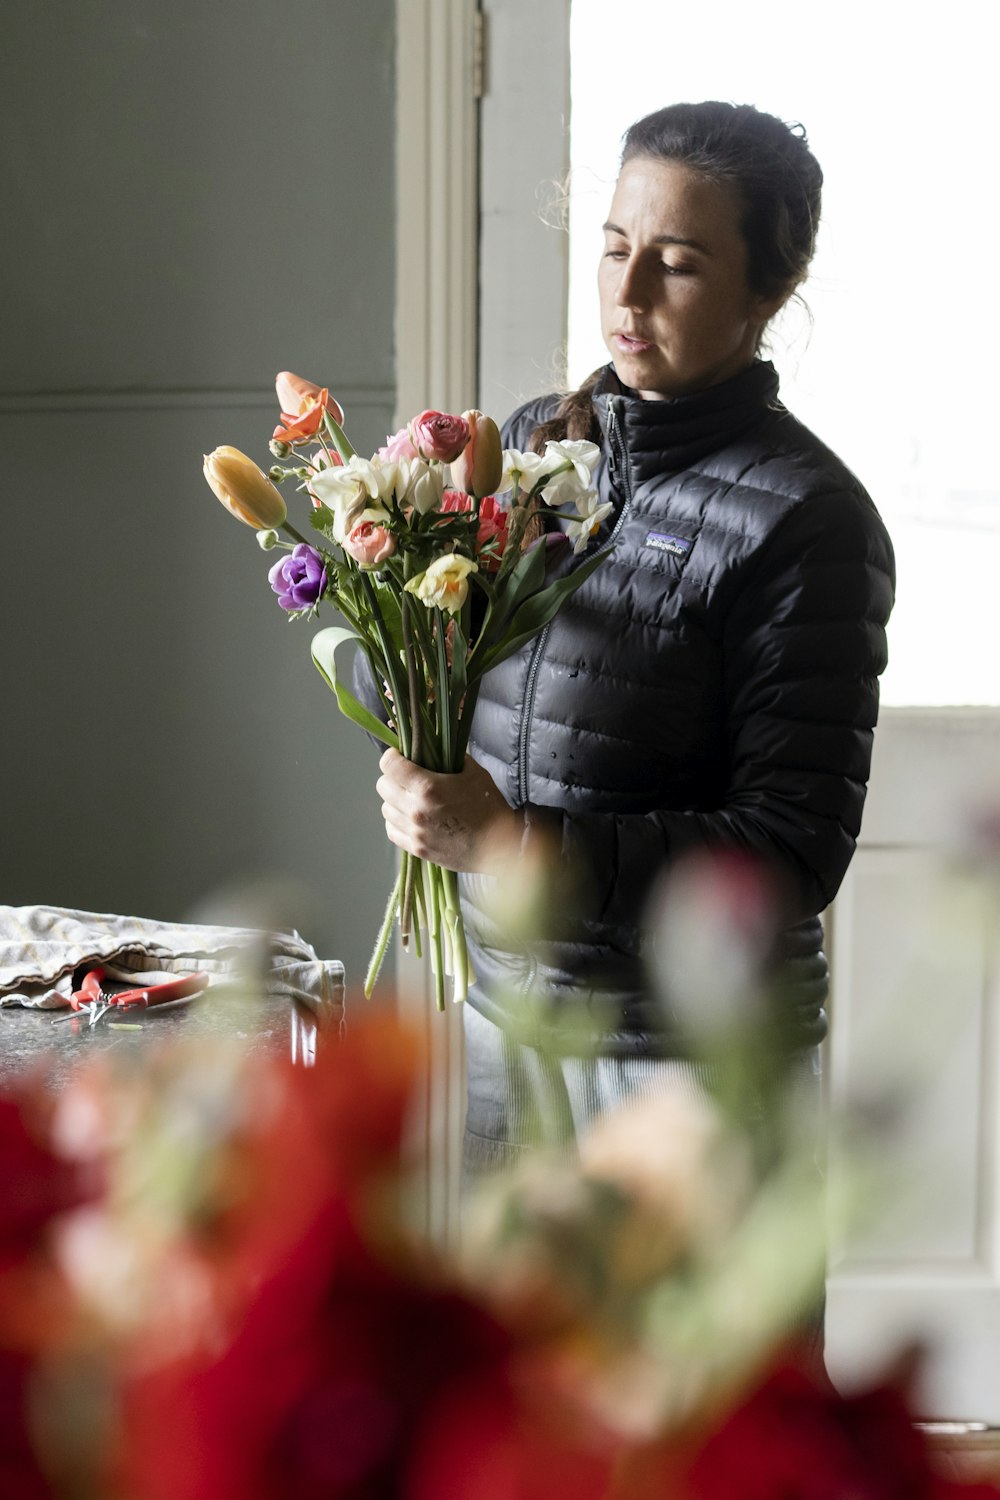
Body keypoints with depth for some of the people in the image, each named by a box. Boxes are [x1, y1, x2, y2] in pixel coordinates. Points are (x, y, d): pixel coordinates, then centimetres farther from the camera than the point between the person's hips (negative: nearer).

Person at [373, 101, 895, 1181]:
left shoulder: (808, 521, -15)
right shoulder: (536, 442, 4)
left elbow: (792, 854, -20)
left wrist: (508, 841, -25)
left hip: (693, 1045, -5)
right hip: (505, 1003, 6)